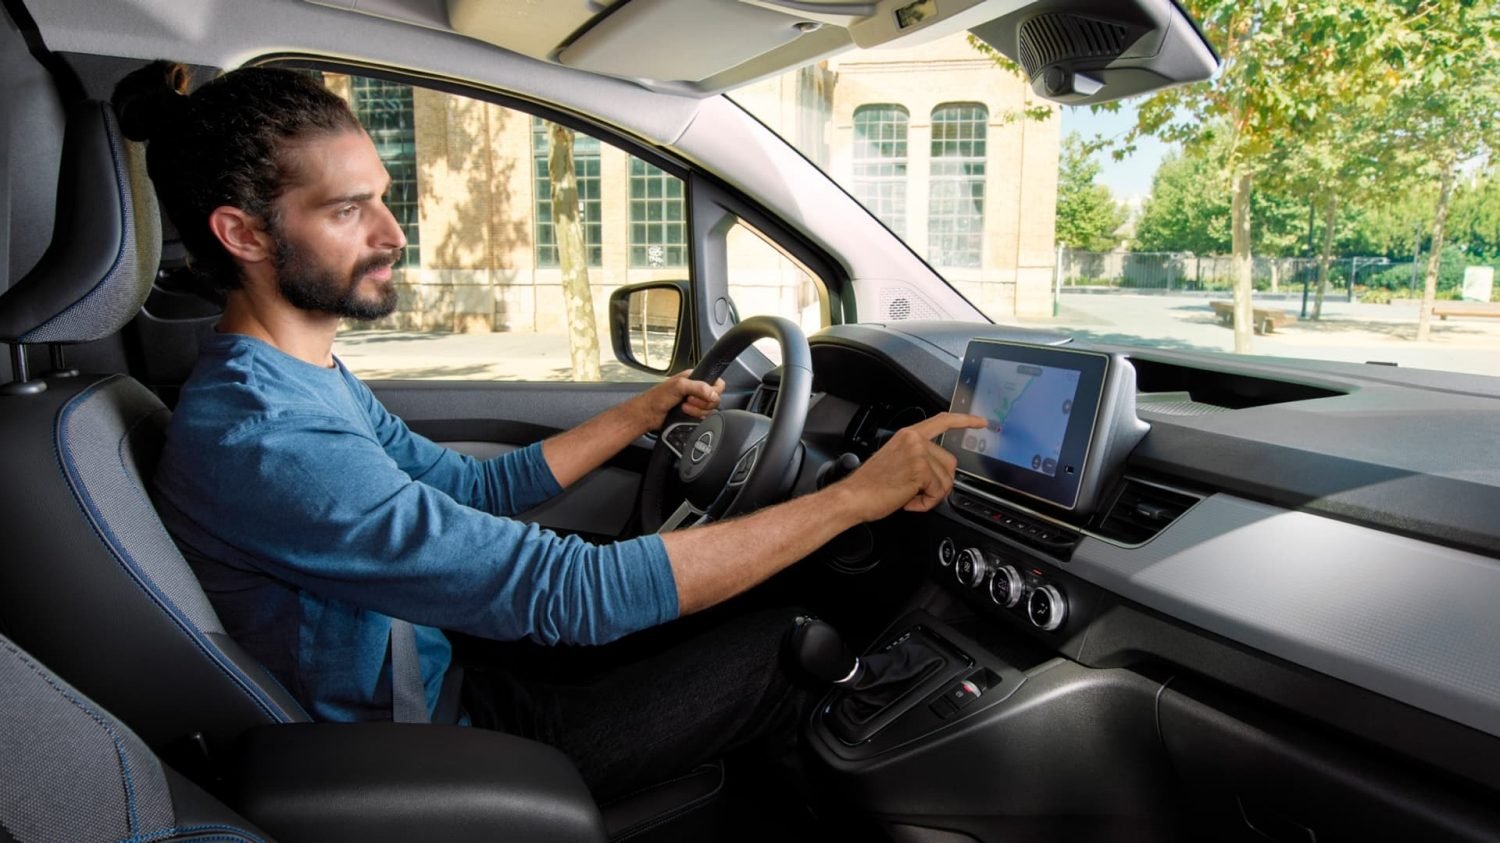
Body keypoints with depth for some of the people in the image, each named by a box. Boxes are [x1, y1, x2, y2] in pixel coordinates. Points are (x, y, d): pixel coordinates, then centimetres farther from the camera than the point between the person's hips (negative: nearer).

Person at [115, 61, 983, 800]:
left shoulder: (307, 381, 0)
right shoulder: (258, 443, -32)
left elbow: (478, 487, 9)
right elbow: (577, 592, -36)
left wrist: (645, 412, 8)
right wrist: (858, 495, -31)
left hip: (446, 684, 9)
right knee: (776, 644, -6)